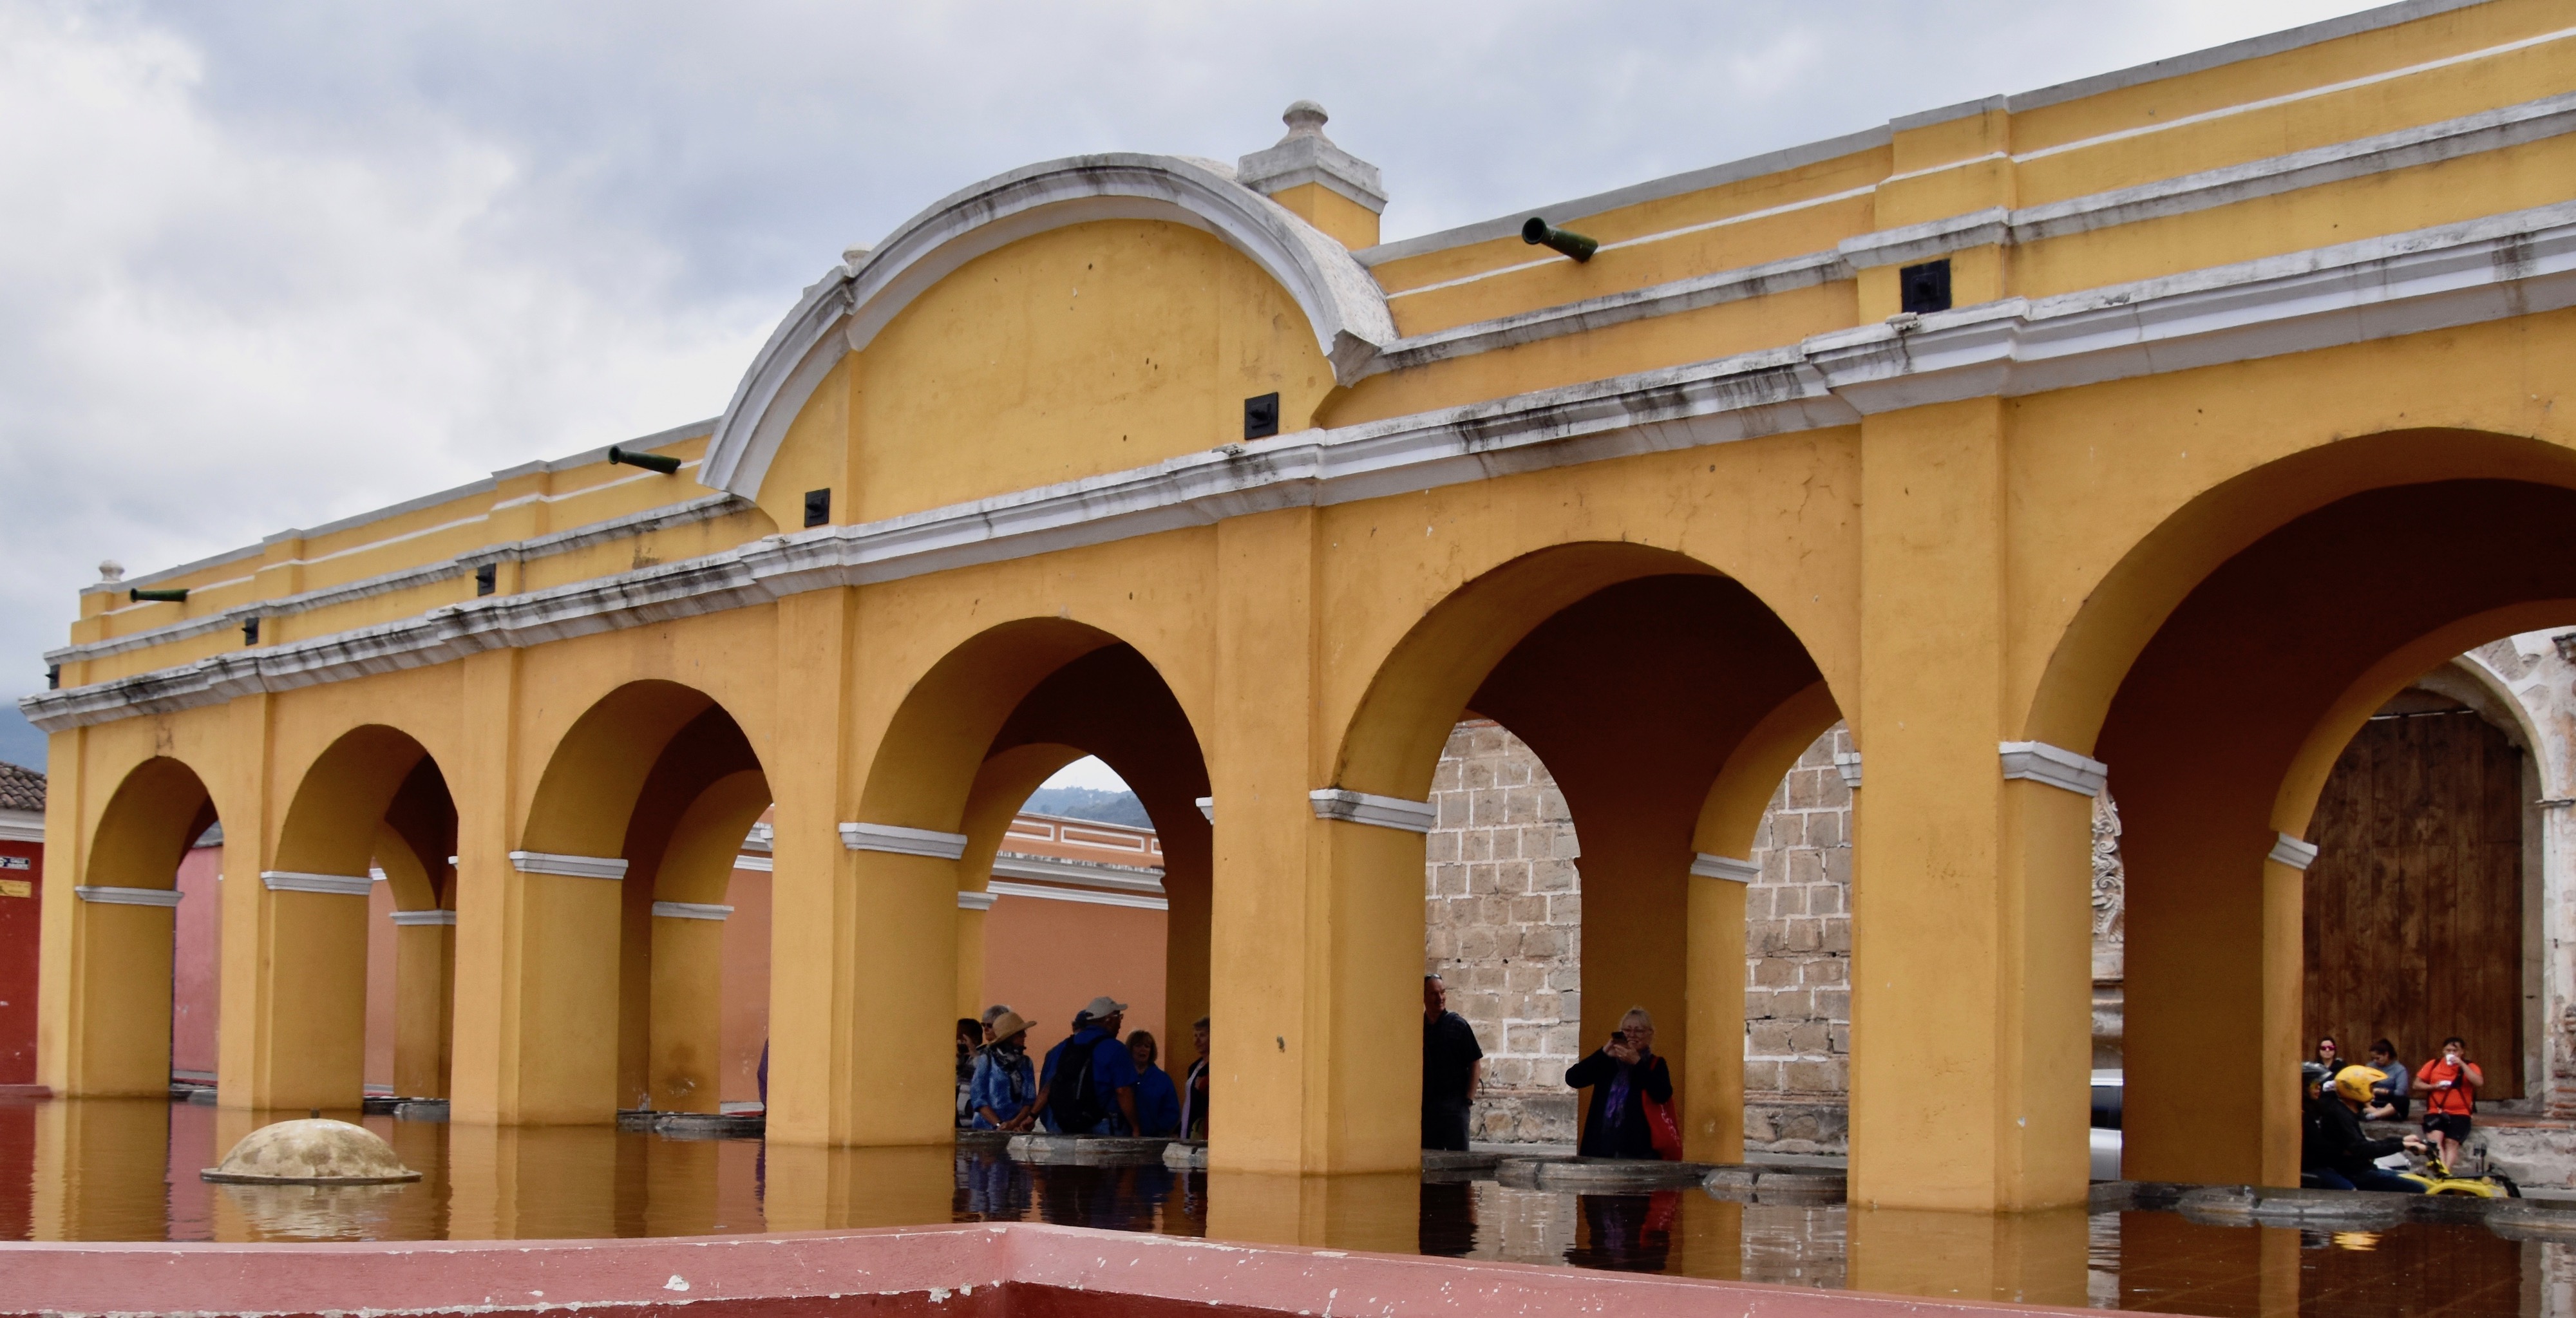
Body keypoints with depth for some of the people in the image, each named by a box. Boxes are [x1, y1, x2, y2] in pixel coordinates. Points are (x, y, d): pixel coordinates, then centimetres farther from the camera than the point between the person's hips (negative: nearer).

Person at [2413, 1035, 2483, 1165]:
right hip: (2435, 1112, 1)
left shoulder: (2469, 1066, 6)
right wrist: (2434, 1086, -6)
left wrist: (2461, 1064, -15)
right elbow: (2417, 1085, 12)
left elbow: (2479, 1082, -14)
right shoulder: (2433, 1065, 10)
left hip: (2459, 1114, -1)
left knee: (2451, 1142, -14)